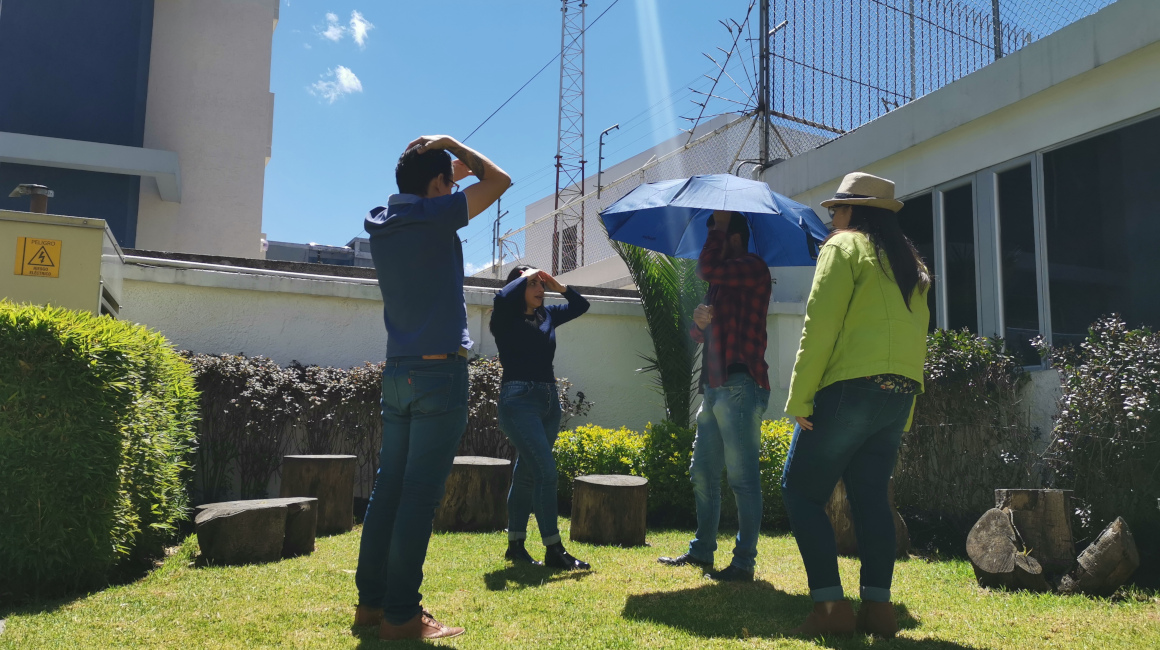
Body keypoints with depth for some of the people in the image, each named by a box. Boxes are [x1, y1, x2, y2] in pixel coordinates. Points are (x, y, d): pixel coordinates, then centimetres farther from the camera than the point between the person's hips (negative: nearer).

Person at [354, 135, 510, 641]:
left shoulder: (380, 223, 12)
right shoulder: (435, 214, -8)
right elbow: (499, 180, 2)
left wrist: (450, 170, 29)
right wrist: (451, 145, 11)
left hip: (397, 372, 8)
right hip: (440, 372, -7)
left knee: (389, 487, 11)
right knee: (420, 494, -6)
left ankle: (370, 600, 17)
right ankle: (401, 615, -2)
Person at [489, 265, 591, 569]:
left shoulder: (547, 315, 14)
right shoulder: (506, 319, -4)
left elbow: (580, 305, 22)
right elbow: (503, 297, -26)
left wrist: (558, 286, 8)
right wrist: (525, 276, -10)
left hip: (549, 399, 7)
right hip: (519, 398, -7)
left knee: (527, 473, 12)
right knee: (546, 471, -14)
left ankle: (515, 545, 21)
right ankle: (553, 550, -9)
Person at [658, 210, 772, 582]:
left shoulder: (753, 269, -5)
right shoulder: (723, 282, 23)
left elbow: (707, 268, -23)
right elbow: (701, 336, 24)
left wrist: (719, 224, -8)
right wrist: (700, 322, -1)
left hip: (740, 386, -10)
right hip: (714, 387, 10)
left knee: (742, 477, -7)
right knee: (703, 474, 13)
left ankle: (744, 562, -1)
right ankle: (702, 551, 23)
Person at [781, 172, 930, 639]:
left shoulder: (845, 246, -1)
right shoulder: (910, 263, 22)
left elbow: (820, 326, -11)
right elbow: (917, 337, 17)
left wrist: (800, 399, -12)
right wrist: (904, 416, 16)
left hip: (850, 388, -8)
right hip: (900, 393, 8)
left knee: (801, 490, 0)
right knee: (871, 496, 9)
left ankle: (830, 605, -5)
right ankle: (878, 606, 6)